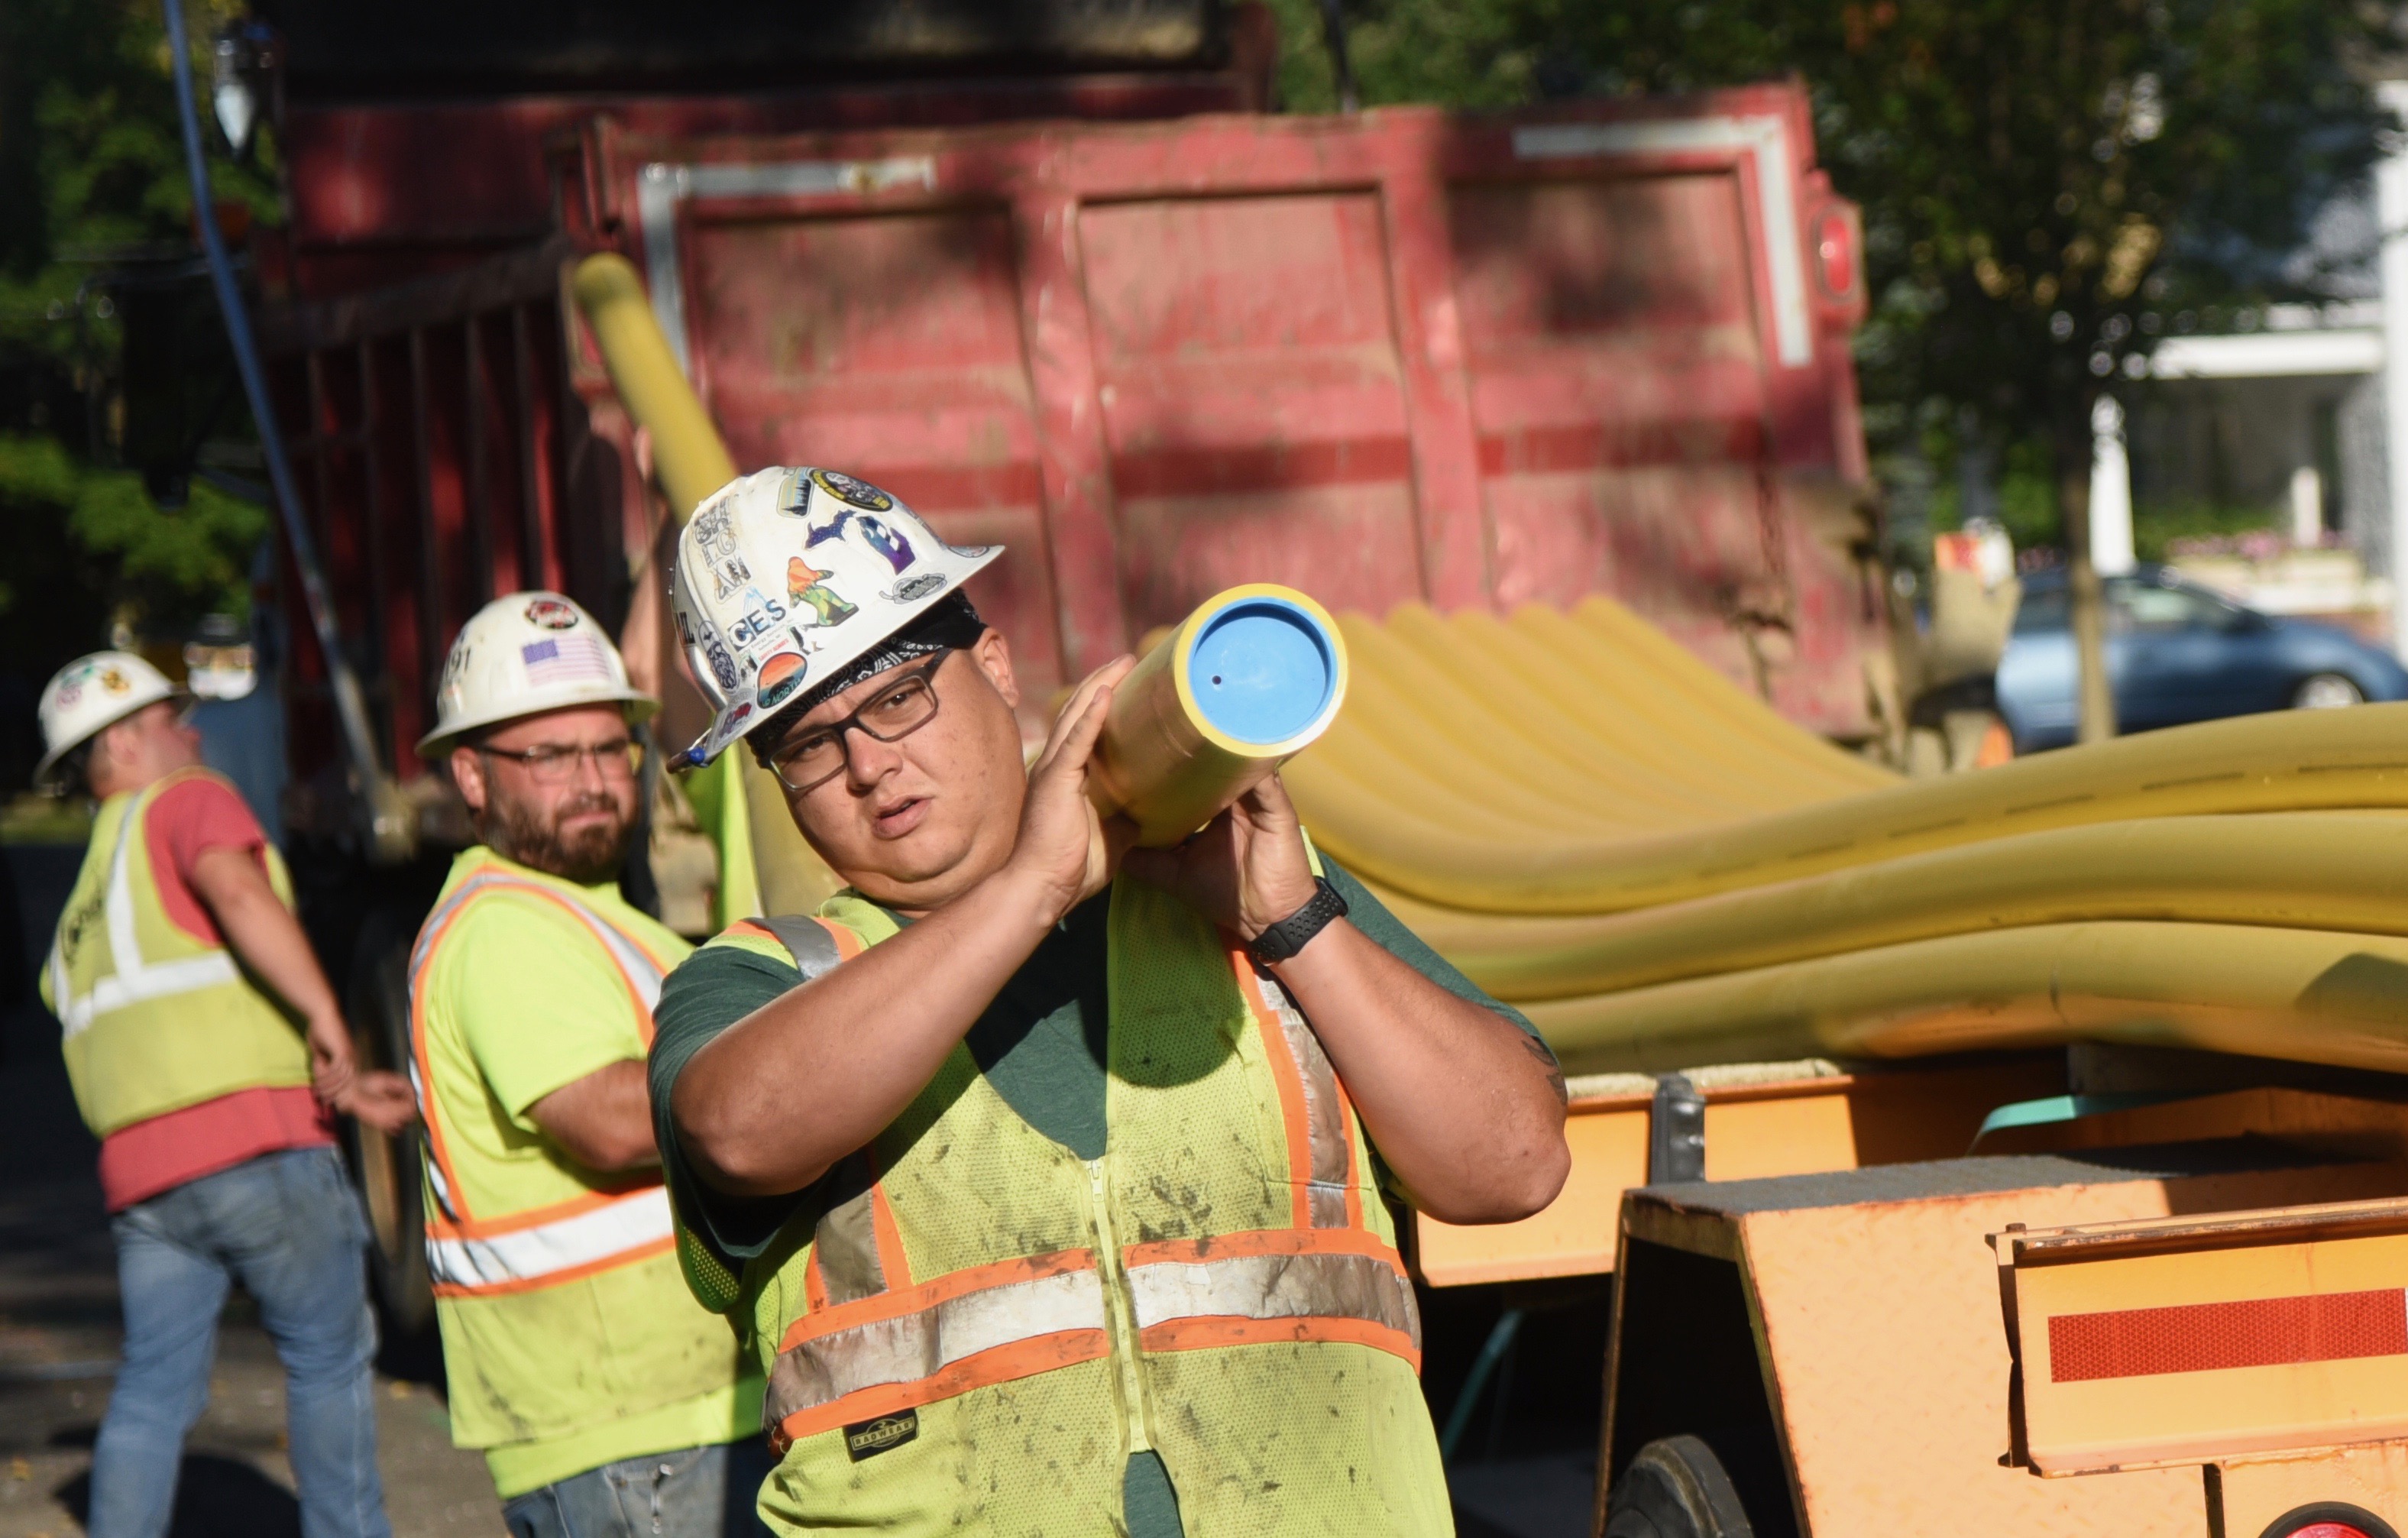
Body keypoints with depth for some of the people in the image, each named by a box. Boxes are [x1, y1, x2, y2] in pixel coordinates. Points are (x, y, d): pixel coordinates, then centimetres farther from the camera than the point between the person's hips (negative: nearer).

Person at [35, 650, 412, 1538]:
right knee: (328, 1355, 5)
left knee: (155, 1388, 8)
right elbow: (236, 890, -20)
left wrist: (337, 1088, 27)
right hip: (252, 1140, -7)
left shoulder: (87, 903, 28)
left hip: (137, 1166, 7)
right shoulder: (186, 803, 3)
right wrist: (324, 1017, -24)